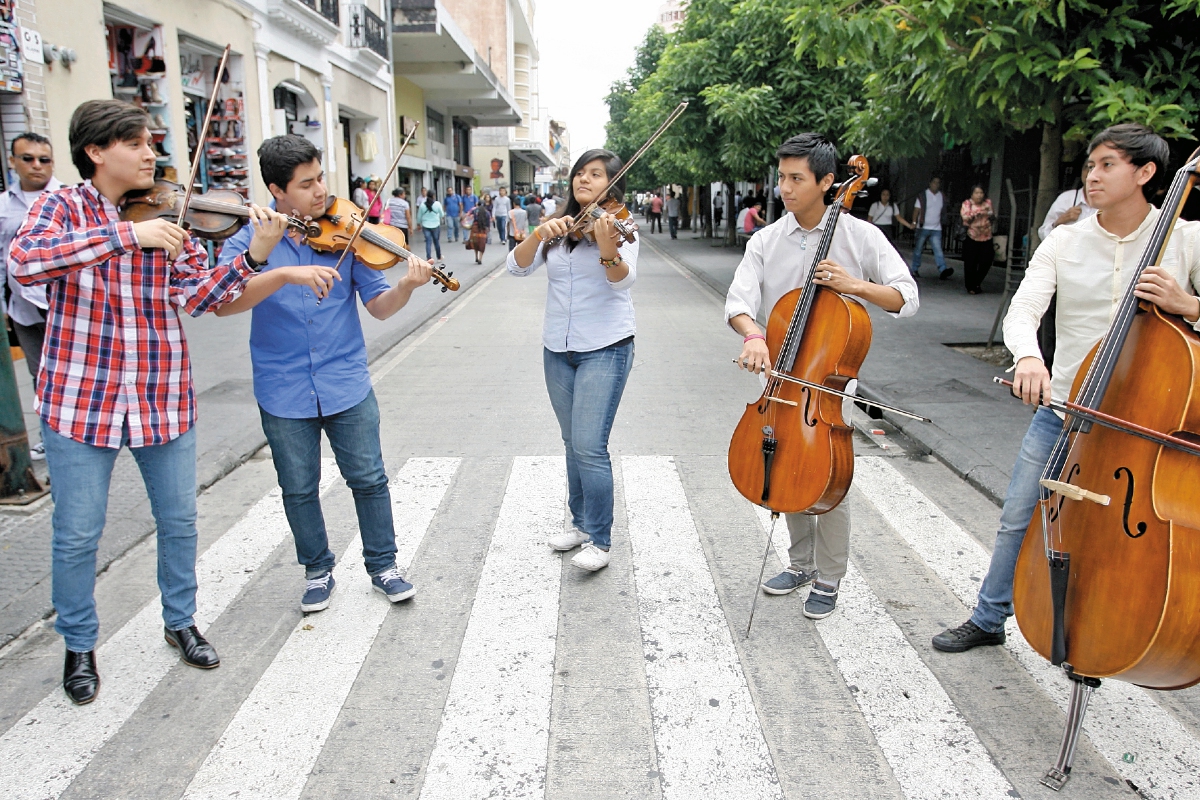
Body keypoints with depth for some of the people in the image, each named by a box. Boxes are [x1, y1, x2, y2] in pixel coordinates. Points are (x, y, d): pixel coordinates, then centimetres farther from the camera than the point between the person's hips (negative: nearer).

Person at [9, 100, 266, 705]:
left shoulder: (168, 216, 2)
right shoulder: (62, 206, -5)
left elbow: (198, 296, -9)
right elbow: (24, 262, -25)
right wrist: (127, 235, -31)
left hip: (164, 397, 3)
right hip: (80, 398, -2)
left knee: (179, 521, 14)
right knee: (77, 535, 9)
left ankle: (180, 622, 36)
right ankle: (79, 645, 32)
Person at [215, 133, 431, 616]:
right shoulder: (249, 242, -5)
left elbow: (379, 306, -4)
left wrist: (407, 286, -25)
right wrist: (285, 272, -35)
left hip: (347, 386, 0)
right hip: (284, 394, 0)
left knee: (368, 478, 7)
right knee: (299, 489, 12)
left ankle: (383, 565, 27)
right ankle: (318, 569, 33)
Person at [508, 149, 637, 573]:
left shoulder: (617, 226, -6)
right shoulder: (557, 228, 7)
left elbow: (624, 278, -25)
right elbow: (518, 267, -6)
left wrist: (607, 250, -45)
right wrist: (539, 234, -25)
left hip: (605, 349, -5)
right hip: (557, 349, 6)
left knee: (589, 447, -10)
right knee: (572, 443, 14)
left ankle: (599, 540, 2)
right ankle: (581, 522, 29)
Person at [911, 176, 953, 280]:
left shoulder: (942, 197, 11)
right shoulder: (923, 195, 0)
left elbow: (943, 211, 18)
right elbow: (916, 210, -5)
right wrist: (914, 222, -15)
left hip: (936, 229, 2)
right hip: (923, 228, -2)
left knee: (938, 250, -11)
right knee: (918, 250, 5)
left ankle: (942, 270, -24)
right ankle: (915, 270, 15)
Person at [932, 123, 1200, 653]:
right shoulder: (1064, 242, -1)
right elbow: (1022, 311, -14)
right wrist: (1028, 356, -35)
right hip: (1062, 410, 2)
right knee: (1018, 521, 10)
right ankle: (988, 620, 30)